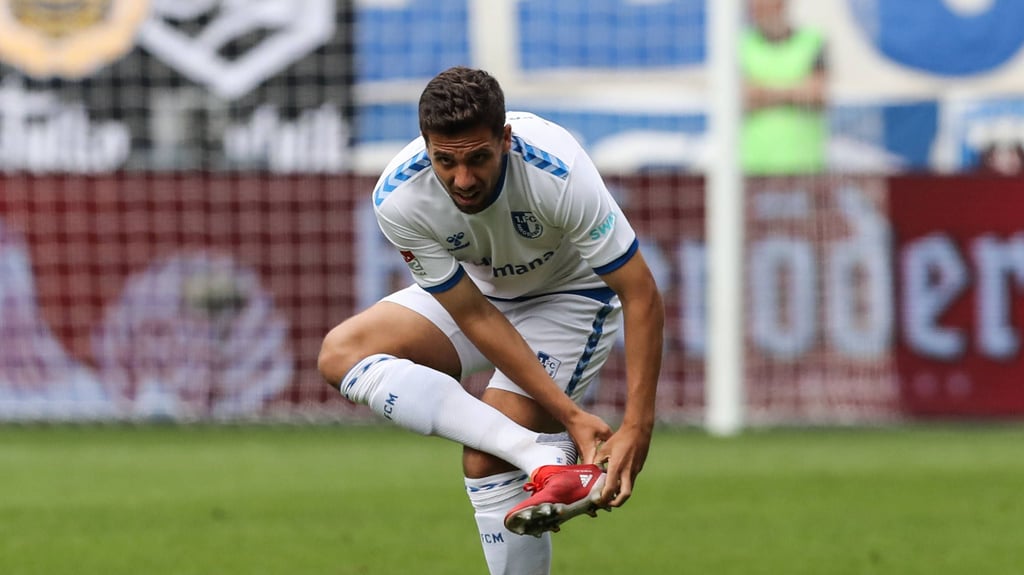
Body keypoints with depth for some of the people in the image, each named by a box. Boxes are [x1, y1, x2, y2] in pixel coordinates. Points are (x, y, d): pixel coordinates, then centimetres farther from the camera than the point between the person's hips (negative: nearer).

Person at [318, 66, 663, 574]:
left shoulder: (558, 173, -36)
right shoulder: (398, 199, -28)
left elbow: (642, 296, -29)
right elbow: (473, 315, -23)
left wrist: (637, 426, -37)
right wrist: (568, 413, -30)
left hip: (571, 296, -4)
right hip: (478, 295, 4)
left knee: (487, 456, -21)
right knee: (341, 352, -19)